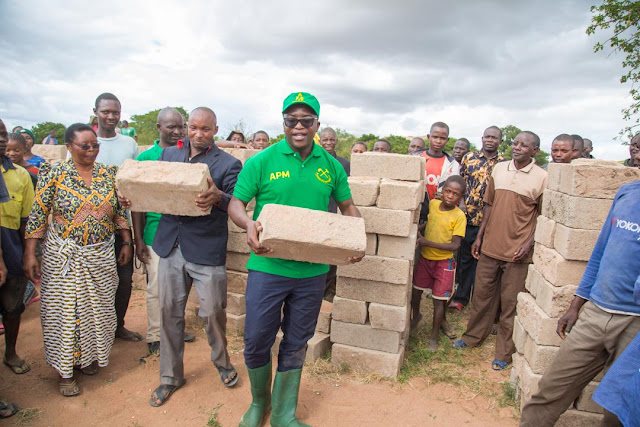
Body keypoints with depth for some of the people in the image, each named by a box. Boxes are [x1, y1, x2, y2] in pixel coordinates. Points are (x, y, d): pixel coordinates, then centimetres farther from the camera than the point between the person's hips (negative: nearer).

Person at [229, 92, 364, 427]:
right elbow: (235, 203, -2)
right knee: (256, 342, 7)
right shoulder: (261, 161, -5)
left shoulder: (331, 166, 4)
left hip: (313, 272, 2)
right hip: (268, 267, -2)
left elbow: (347, 206, 14)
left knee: (295, 345, 15)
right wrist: (248, 224, -24)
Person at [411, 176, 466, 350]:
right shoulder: (432, 204, -5)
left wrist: (428, 243, -26)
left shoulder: (459, 216, -18)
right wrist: (419, 237, 0)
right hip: (425, 258, 5)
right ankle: (415, 316, 46)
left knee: (439, 300, 3)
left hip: (444, 262, -4)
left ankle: (434, 336, 21)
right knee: (415, 290, 17)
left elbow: (455, 245, -21)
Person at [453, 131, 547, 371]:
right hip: (490, 245, 4)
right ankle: (474, 336, 34)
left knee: (510, 303, 6)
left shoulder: (542, 177, -6)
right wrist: (479, 236, 9)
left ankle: (504, 352, 21)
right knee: (482, 294, 15)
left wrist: (529, 243, -13)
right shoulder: (499, 169, 6)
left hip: (517, 251, -4)